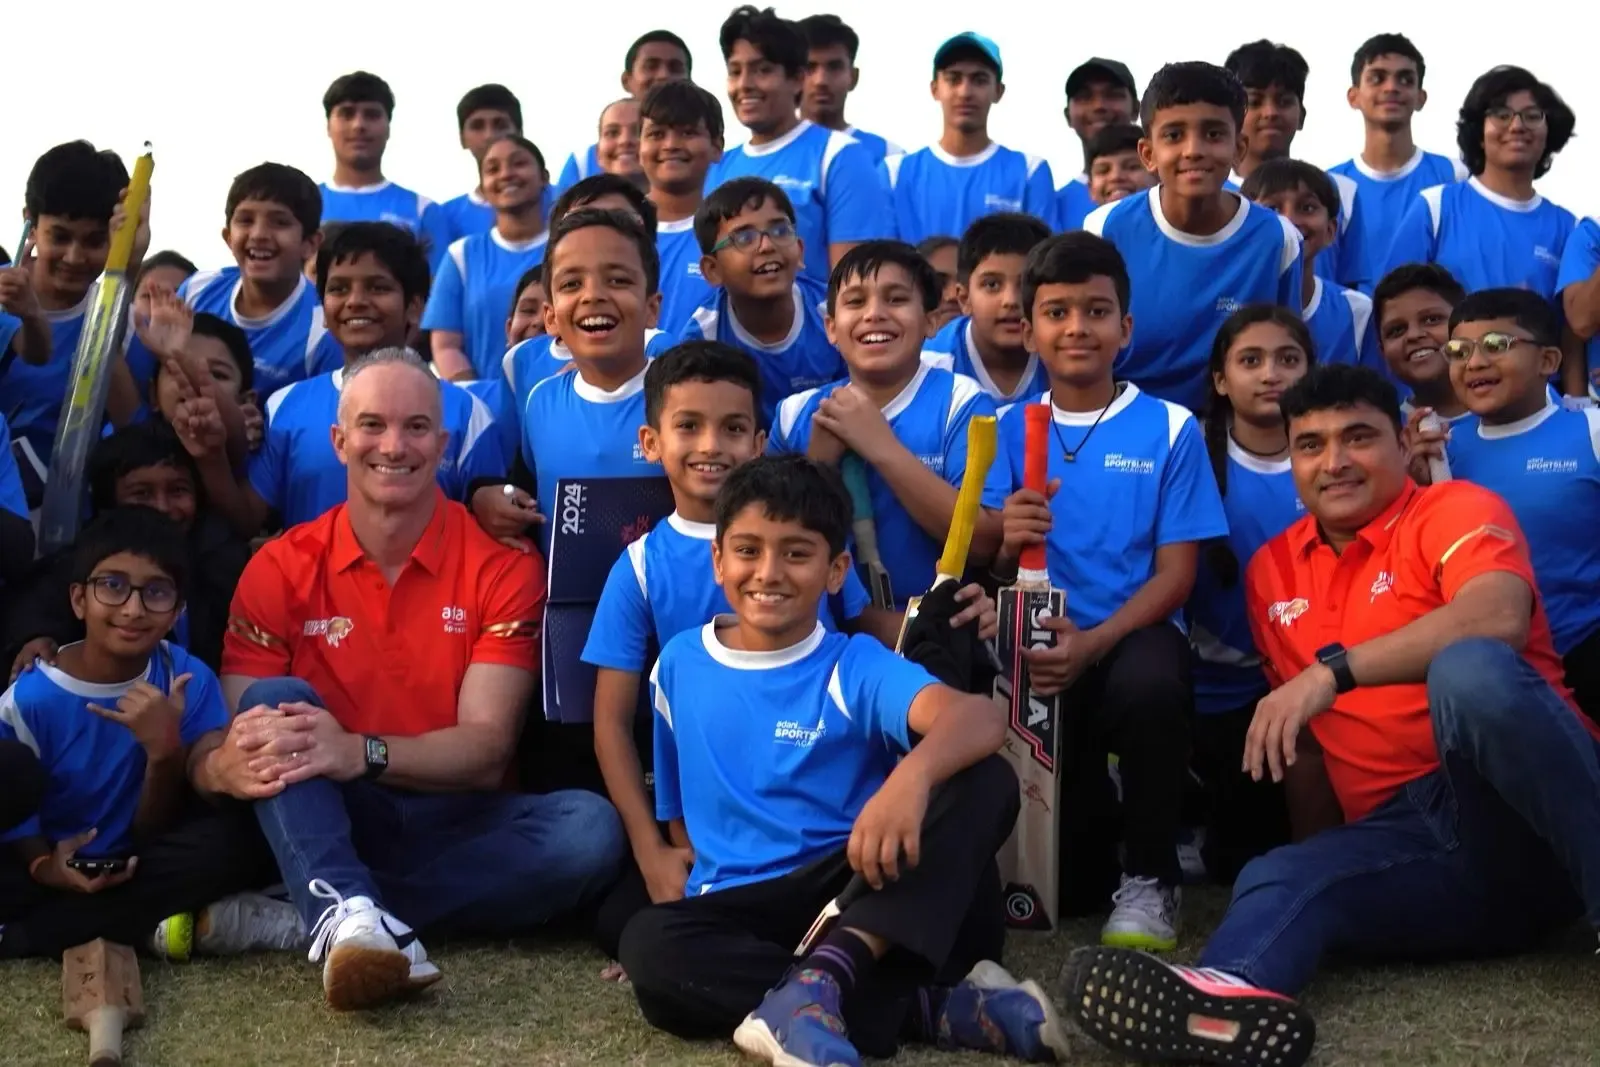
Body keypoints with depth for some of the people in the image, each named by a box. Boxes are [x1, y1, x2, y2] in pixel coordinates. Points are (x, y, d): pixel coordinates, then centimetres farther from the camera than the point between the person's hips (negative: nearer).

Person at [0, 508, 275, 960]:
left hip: (138, 870, 4)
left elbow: (154, 836, -5)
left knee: (233, 839, -29)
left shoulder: (189, 683, -8)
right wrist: (44, 866, -27)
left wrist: (166, 752, -25)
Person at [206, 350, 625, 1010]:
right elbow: (234, 728, -6)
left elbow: (488, 749, -12)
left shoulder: (501, 566, -3)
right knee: (277, 701, -26)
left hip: (456, 822, 0)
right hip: (324, 822, 1)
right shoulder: (281, 568, 1)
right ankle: (350, 919, -48)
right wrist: (227, 765, -32)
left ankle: (296, 913, -29)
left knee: (591, 829, -29)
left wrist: (362, 752, -31)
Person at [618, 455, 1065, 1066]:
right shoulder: (679, 665, 7)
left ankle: (824, 977, -37)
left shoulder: (855, 667, -5)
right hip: (746, 906, 2)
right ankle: (928, 1005, -29)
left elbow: (979, 718, -26)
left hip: (862, 885, -1)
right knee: (649, 946, -32)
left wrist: (913, 773, -47)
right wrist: (698, 868, -2)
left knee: (986, 782, -24)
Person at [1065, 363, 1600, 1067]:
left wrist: (1334, 669, -27)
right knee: (1276, 880, -26)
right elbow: (1296, 718, 28)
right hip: (1408, 835, 4)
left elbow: (1498, 616, -22)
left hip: (1537, 814, -4)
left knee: (1470, 670, -34)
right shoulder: (1272, 569, 19)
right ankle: (1228, 998, -60)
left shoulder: (1455, 509, 1)